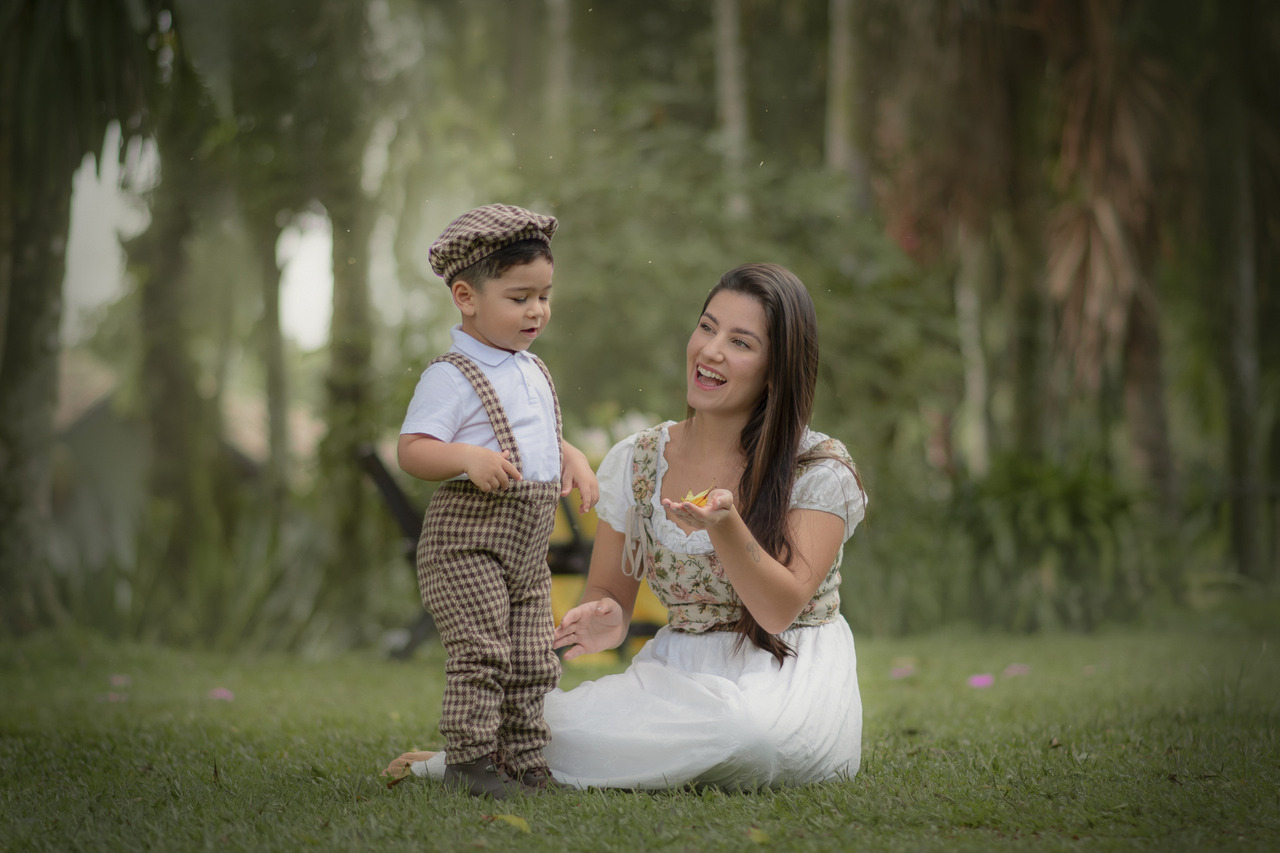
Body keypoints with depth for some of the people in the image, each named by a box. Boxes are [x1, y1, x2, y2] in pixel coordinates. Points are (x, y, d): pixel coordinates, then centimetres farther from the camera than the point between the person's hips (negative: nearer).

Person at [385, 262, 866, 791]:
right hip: (679, 676, 2)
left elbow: (780, 610, -16)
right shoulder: (634, 464, 4)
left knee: (752, 728, -38)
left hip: (787, 678, -2)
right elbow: (608, 594, 11)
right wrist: (604, 621, -14)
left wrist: (723, 524, -32)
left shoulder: (821, 469, -6)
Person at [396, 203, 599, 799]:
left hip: (529, 541, 8)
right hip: (467, 536, -8)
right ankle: (469, 758, -3)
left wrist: (572, 459, 12)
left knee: (533, 659, 9)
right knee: (482, 651, -12)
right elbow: (411, 449, -18)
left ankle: (524, 760, 18)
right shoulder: (451, 376, -12)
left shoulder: (534, 371, 15)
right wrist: (468, 458, -33)